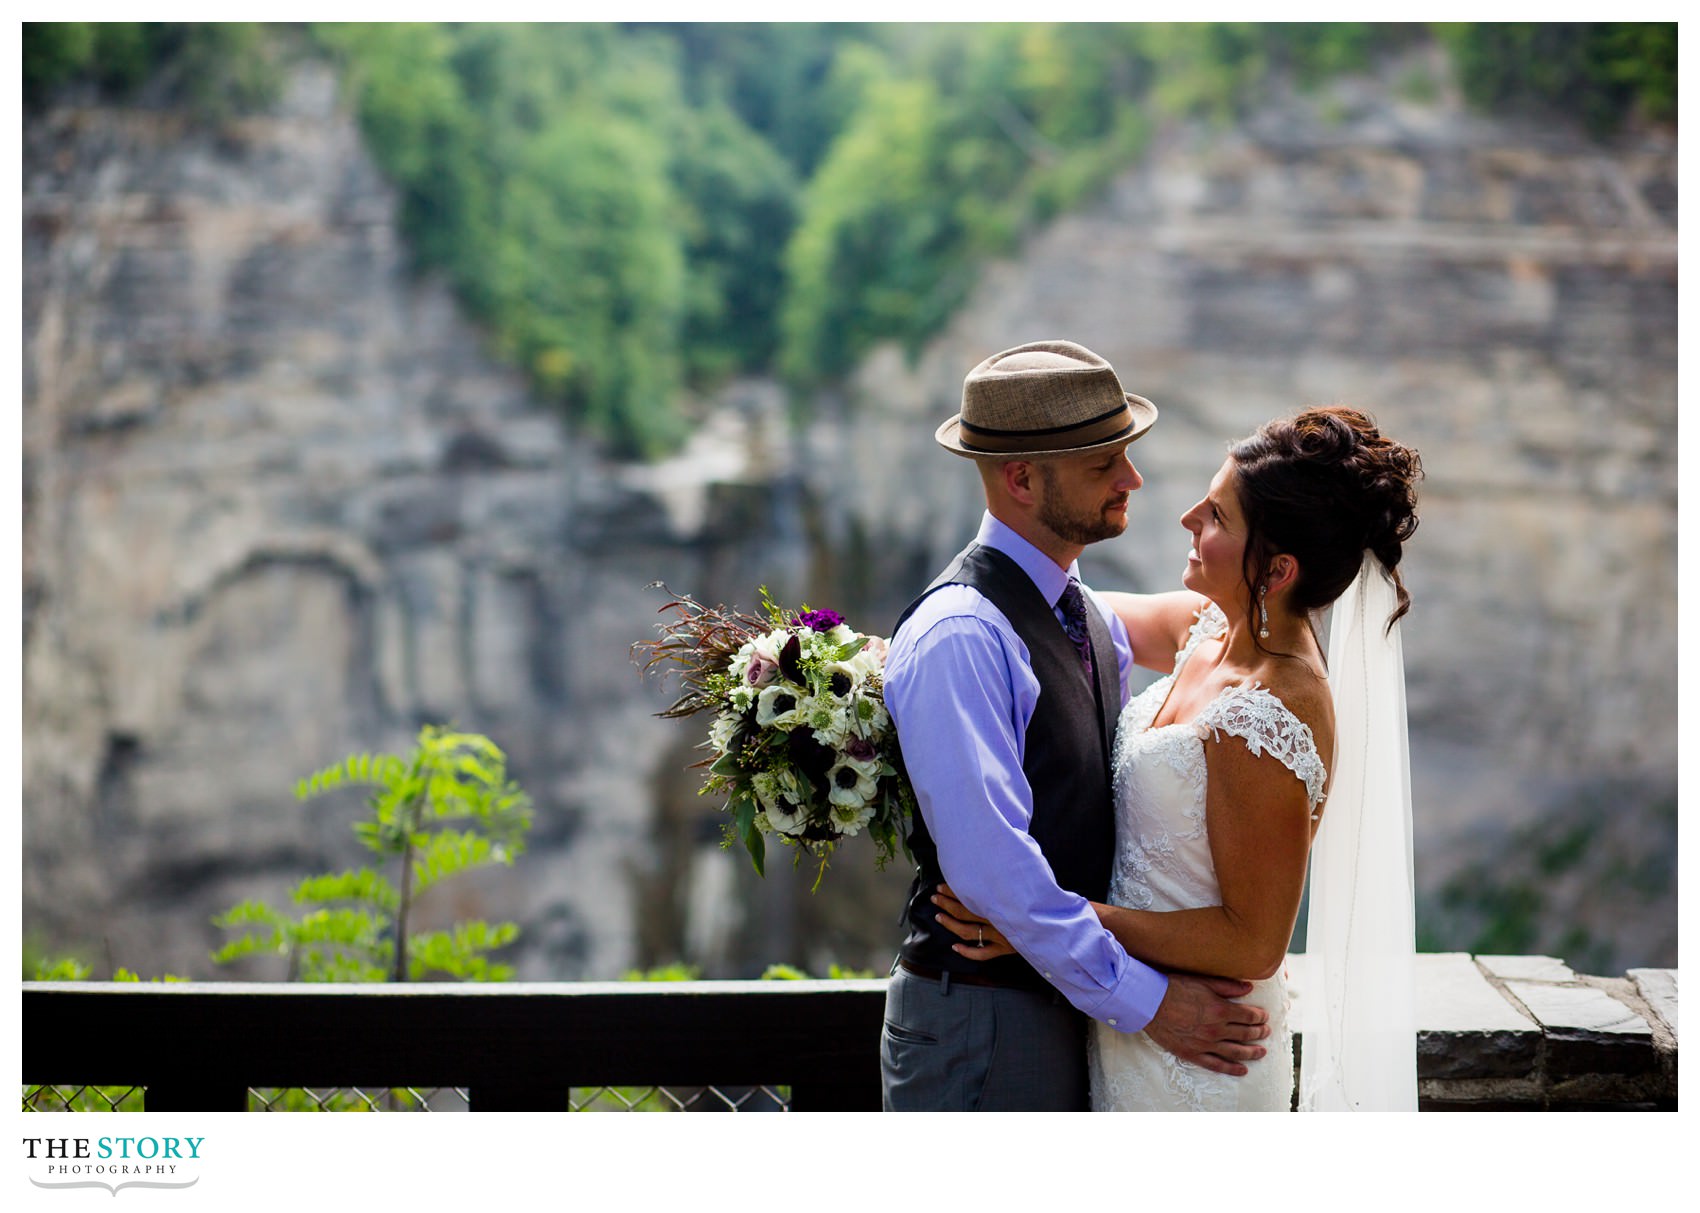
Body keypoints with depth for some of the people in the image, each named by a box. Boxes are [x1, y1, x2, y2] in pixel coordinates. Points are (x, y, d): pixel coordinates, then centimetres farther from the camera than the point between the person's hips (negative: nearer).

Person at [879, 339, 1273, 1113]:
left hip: (1073, 1011, 8)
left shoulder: (1095, 622, 11)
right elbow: (991, 862, -24)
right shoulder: (958, 635, -18)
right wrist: (1144, 1001, -19)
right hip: (980, 1018, -8)